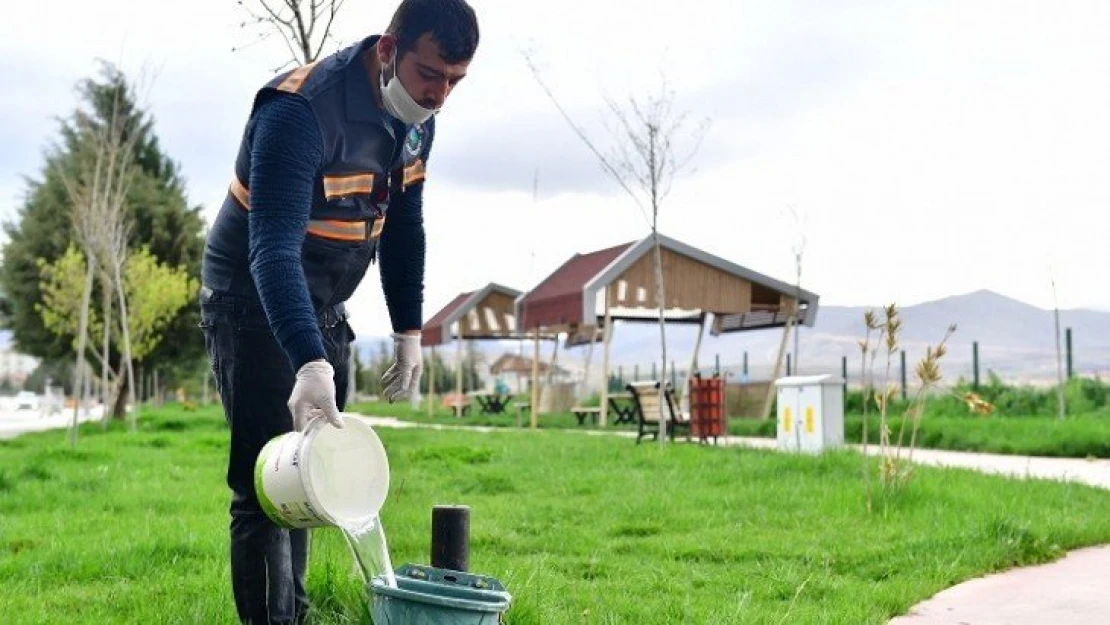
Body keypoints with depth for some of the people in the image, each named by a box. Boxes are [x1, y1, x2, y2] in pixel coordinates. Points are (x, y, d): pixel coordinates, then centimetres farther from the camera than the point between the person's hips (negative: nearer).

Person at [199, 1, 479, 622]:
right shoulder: (300, 111, -29)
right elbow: (273, 250, -38)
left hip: (324, 311, 8)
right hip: (254, 303, -8)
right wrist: (311, 365, -49)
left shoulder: (417, 119, -3)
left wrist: (410, 330, 7)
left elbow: (404, 227, 10)